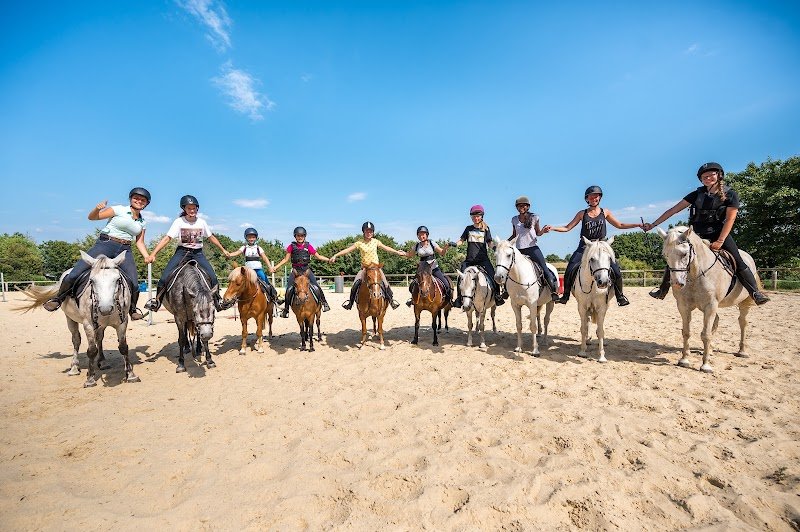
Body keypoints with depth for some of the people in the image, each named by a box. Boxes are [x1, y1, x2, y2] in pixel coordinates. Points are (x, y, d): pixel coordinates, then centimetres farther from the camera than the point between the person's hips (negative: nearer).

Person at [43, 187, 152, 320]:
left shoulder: (142, 222, 13)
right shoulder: (119, 210, 1)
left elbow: (140, 243, 13)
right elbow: (92, 217, 0)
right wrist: (97, 208, -21)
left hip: (124, 251, 3)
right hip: (105, 245, -2)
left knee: (134, 284, -9)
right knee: (75, 273, -9)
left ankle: (132, 309, 16)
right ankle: (58, 299, 18)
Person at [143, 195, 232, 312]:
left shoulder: (202, 222, 0)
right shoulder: (179, 221, -6)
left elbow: (211, 237, 13)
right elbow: (167, 238, -12)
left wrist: (223, 250, 18)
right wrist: (153, 254, -20)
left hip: (198, 253, 1)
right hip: (182, 252, -1)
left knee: (213, 277, -12)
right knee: (165, 276, -14)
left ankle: (218, 301, 5)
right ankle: (157, 301, 9)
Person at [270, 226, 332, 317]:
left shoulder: (308, 246, 4)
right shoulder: (292, 246, 4)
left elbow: (318, 256, 6)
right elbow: (286, 259, 7)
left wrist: (328, 260, -6)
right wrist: (275, 267, 2)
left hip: (306, 269, 0)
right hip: (295, 270, 0)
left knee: (316, 286, -12)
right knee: (289, 289, -9)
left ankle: (324, 302, 3)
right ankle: (286, 309, 4)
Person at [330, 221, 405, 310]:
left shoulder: (376, 241, 2)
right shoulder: (359, 243, -3)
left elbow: (386, 248, 6)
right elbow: (348, 249, -7)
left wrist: (397, 252, 2)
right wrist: (336, 255, -14)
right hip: (364, 268, 0)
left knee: (385, 283, -11)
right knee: (355, 284, -13)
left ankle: (391, 298, 8)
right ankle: (350, 300, 6)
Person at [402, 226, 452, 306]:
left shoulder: (432, 244, -2)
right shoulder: (416, 246, 4)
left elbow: (442, 253, 2)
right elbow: (410, 255, 16)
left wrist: (445, 248, -18)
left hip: (434, 268, -2)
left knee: (446, 285, -14)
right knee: (412, 287, -6)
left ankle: (448, 299, 15)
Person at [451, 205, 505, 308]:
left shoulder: (486, 229, 10)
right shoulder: (468, 229, 13)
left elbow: (489, 242, 9)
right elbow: (462, 240, 11)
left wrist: (494, 246, -12)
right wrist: (455, 244, -9)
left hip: (483, 259, -1)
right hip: (469, 259, 1)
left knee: (492, 275, -13)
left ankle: (497, 295, 3)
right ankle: (459, 298, 6)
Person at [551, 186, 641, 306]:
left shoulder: (605, 212, 9)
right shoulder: (582, 214, 6)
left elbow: (620, 225, 16)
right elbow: (567, 228, 2)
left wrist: (638, 225, 8)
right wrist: (553, 228, -12)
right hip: (584, 247, 0)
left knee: (616, 271, -11)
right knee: (570, 269, -15)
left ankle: (620, 296, 11)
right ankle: (565, 296, -1)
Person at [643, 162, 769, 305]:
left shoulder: (730, 194, -1)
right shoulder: (697, 194, 4)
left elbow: (730, 219, -8)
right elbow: (673, 210, 3)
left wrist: (719, 241, -18)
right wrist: (653, 224, -2)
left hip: (719, 233, -1)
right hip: (697, 234, 2)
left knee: (739, 263, -13)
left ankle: (756, 292, -2)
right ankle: (663, 289, 2)